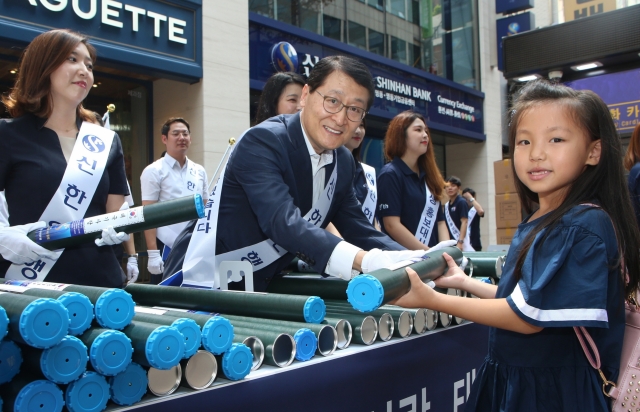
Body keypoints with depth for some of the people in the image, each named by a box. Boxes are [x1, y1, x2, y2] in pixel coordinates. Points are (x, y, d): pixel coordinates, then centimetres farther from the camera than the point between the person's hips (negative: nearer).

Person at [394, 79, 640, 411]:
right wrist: (464, 281, 12)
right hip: (511, 381, 8)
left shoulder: (586, 225, -20)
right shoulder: (534, 225, 6)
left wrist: (432, 300, -19)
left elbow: (529, 317, -23)